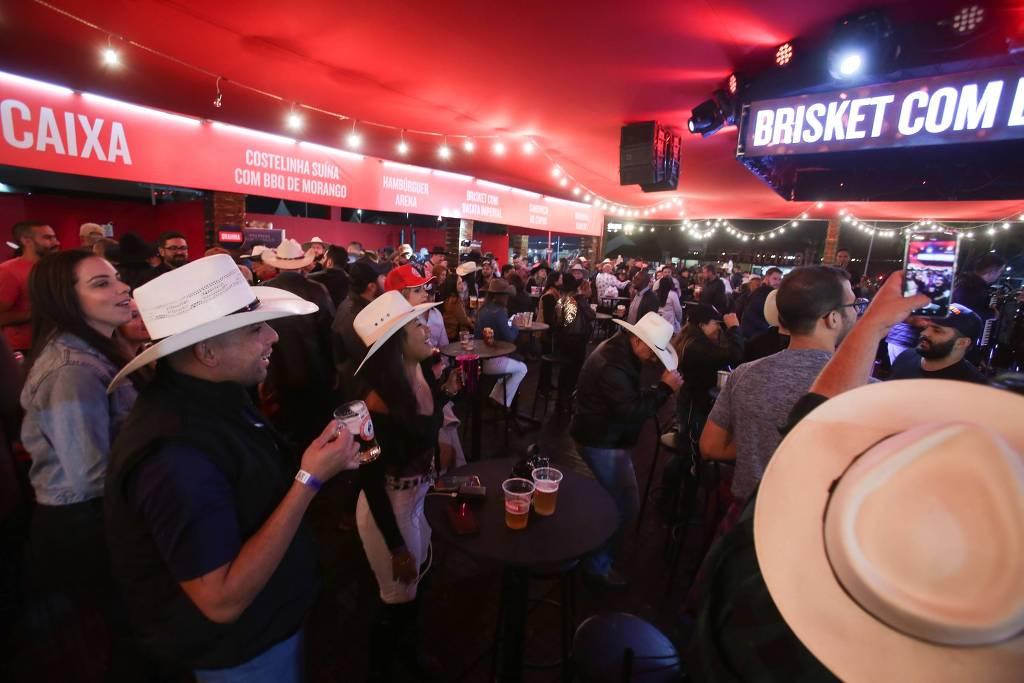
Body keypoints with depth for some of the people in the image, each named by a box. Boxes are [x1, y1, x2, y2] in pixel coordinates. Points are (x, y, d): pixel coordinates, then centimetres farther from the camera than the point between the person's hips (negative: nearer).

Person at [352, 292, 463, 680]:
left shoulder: (424, 374, -8)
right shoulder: (379, 402, -30)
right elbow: (371, 479, -21)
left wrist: (445, 395, -3)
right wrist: (396, 545, -14)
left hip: (422, 499, 8)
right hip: (389, 511, -8)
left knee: (415, 589, 28)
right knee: (399, 603, 15)